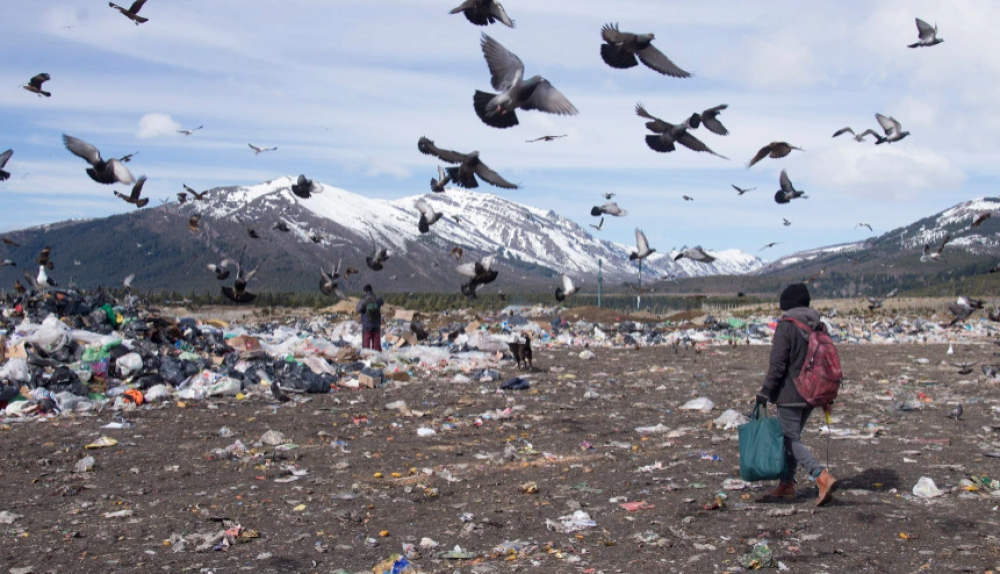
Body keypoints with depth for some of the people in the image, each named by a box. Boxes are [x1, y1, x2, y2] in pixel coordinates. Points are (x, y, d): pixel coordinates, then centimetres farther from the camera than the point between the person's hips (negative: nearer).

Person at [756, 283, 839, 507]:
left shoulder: (786, 326, -14)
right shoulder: (818, 326, 7)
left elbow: (778, 364, -18)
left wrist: (765, 391, -11)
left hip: (790, 394, -8)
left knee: (791, 439, -4)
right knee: (792, 436, 18)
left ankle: (822, 477, -21)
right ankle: (787, 484, 24)